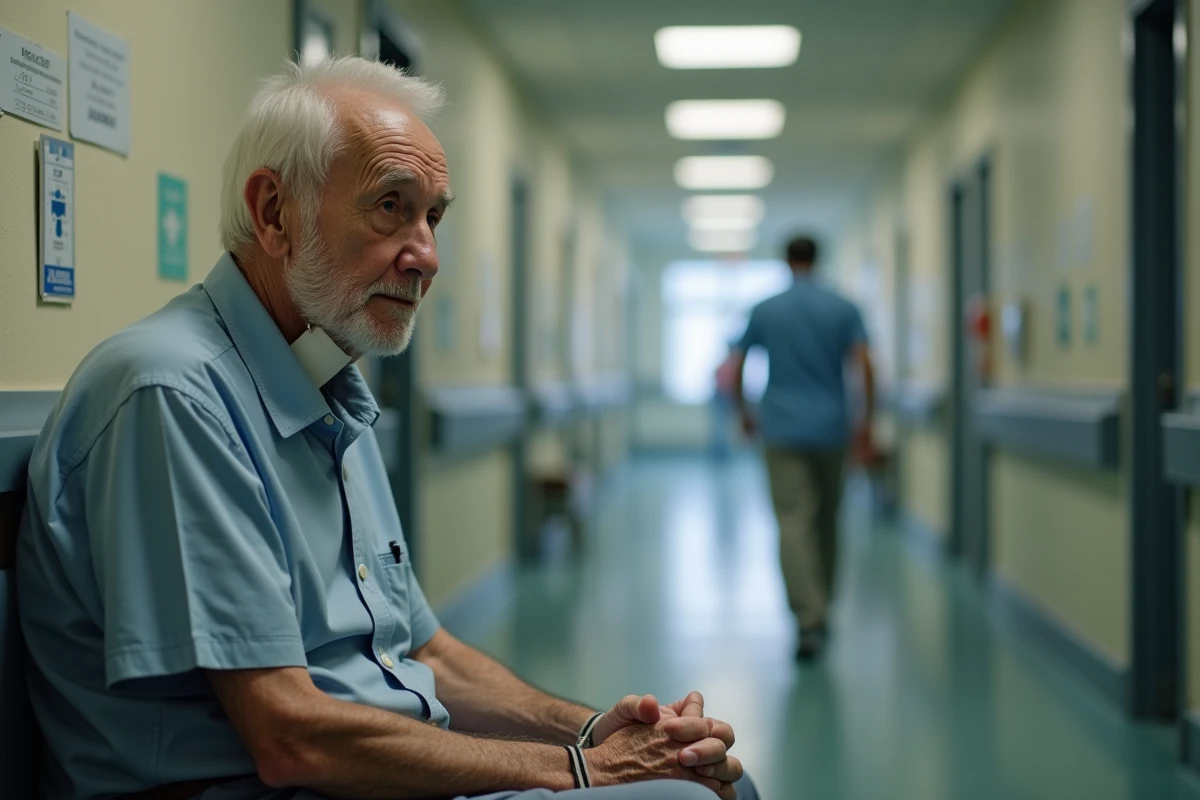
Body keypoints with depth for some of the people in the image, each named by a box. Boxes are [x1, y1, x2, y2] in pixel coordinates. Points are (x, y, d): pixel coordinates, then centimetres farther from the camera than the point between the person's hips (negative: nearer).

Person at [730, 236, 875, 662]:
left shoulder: (764, 310, 2)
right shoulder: (844, 309, 1)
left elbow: (736, 371, 5)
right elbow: (865, 367, -9)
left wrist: (745, 412, 20)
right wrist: (866, 420, 0)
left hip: (782, 431, -2)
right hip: (830, 430, 2)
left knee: (793, 523, -7)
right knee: (826, 521, 17)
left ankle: (811, 620, -21)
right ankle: (820, 613, 28)